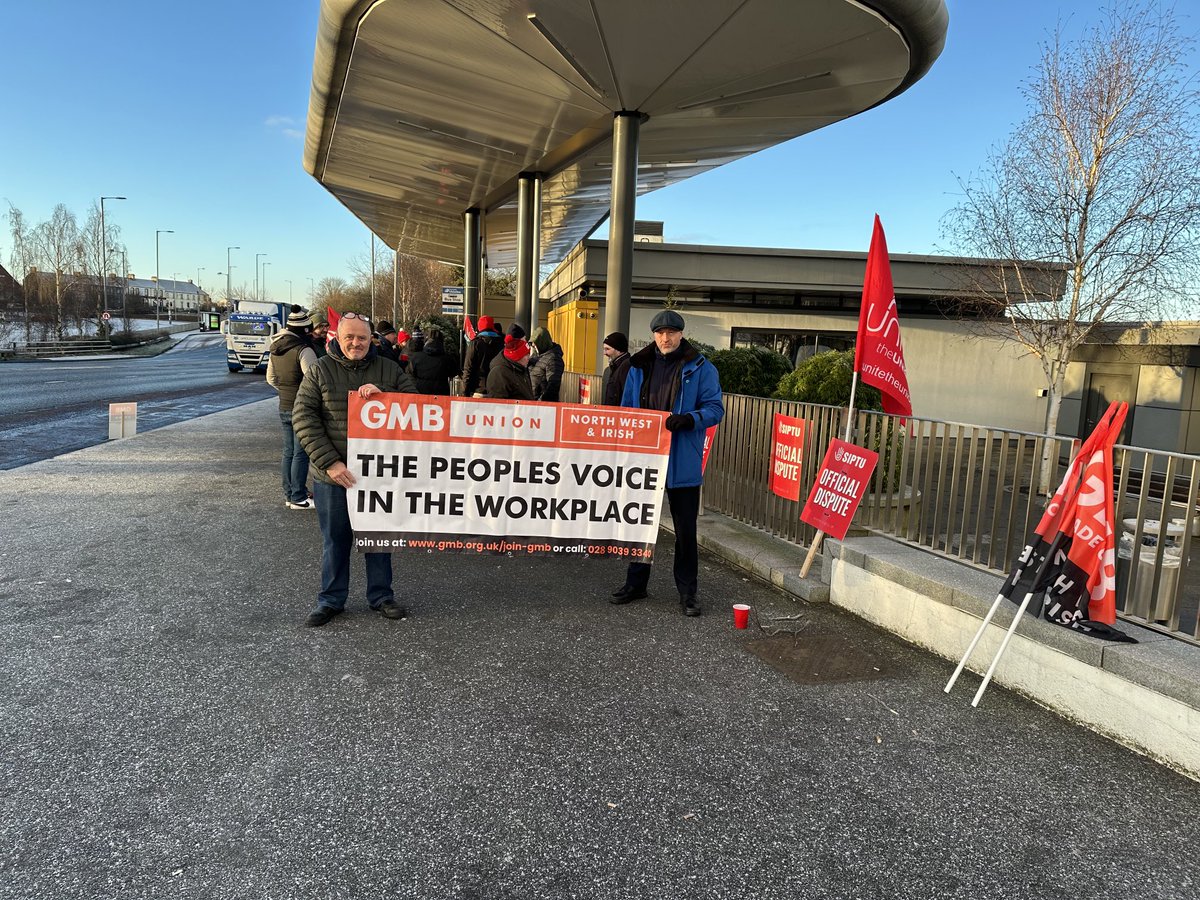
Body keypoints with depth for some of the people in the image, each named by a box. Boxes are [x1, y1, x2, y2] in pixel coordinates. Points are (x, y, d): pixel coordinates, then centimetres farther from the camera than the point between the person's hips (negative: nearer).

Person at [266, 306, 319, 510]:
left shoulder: (276, 349, 8)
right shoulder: (304, 350, -18)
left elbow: (271, 378, 17)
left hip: (284, 407, 8)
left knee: (289, 452, 15)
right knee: (301, 453, -1)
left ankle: (289, 494, 22)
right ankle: (298, 498, 4)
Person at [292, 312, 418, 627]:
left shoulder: (388, 369, 4)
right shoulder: (320, 370, -2)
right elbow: (303, 418, -7)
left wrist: (384, 395, -19)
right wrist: (329, 462, -16)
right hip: (333, 474, -1)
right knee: (335, 539, 11)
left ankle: (380, 595, 28)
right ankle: (330, 600, 26)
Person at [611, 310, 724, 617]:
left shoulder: (700, 368, -3)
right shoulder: (640, 366, 9)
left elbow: (715, 408, -6)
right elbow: (626, 409, 15)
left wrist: (688, 419, -24)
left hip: (682, 462, -3)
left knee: (685, 529, 6)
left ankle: (687, 590, 18)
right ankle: (636, 582, 28)